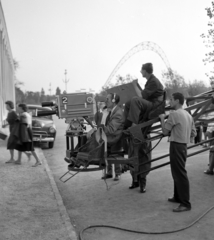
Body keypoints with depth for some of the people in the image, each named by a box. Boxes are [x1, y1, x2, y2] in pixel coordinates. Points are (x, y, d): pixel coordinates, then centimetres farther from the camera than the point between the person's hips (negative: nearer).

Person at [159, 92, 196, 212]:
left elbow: (165, 131, -8)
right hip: (183, 145, 10)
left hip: (176, 146, -10)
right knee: (177, 172, 20)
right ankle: (178, 197, 31)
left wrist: (162, 119, 5)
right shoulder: (188, 114, 12)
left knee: (180, 174, -7)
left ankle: (185, 203, -3)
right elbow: (193, 133, 14)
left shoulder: (174, 114, -14)